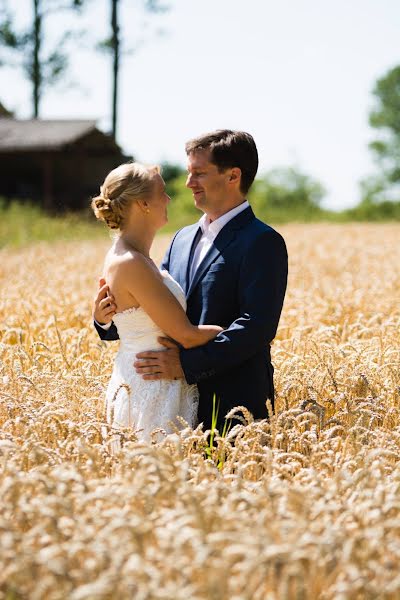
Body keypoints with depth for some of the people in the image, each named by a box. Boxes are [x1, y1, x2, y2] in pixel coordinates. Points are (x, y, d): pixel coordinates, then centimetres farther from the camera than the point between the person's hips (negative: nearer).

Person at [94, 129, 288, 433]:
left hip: (234, 408, -7)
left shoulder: (262, 242, -9)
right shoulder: (184, 238, 17)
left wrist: (187, 364, -23)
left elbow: (257, 326, -19)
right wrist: (108, 318, -3)